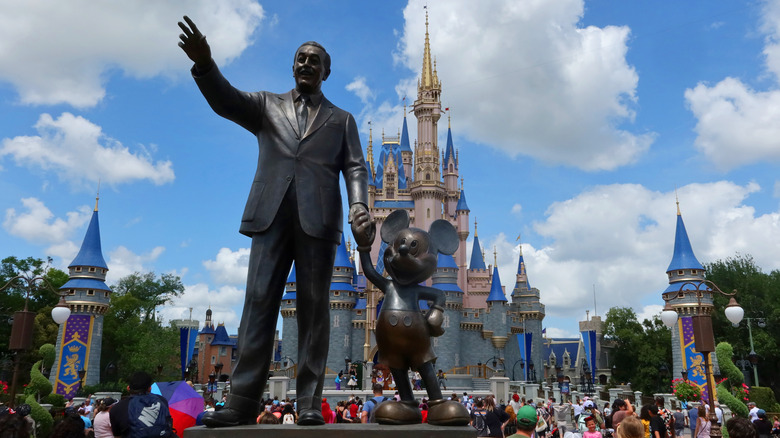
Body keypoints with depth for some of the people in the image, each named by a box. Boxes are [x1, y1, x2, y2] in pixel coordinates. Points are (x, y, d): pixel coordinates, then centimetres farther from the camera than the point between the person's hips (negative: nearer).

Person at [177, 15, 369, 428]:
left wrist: (358, 203, -10)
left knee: (313, 307, -3)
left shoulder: (341, 119, 21)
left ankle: (309, 402, 0)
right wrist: (205, 64, -16)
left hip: (318, 219, 0)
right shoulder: (267, 106, 21)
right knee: (258, 303, -5)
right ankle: (242, 401, -4)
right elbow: (225, 101, 4)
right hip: (271, 215, 1)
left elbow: (355, 167, 10)